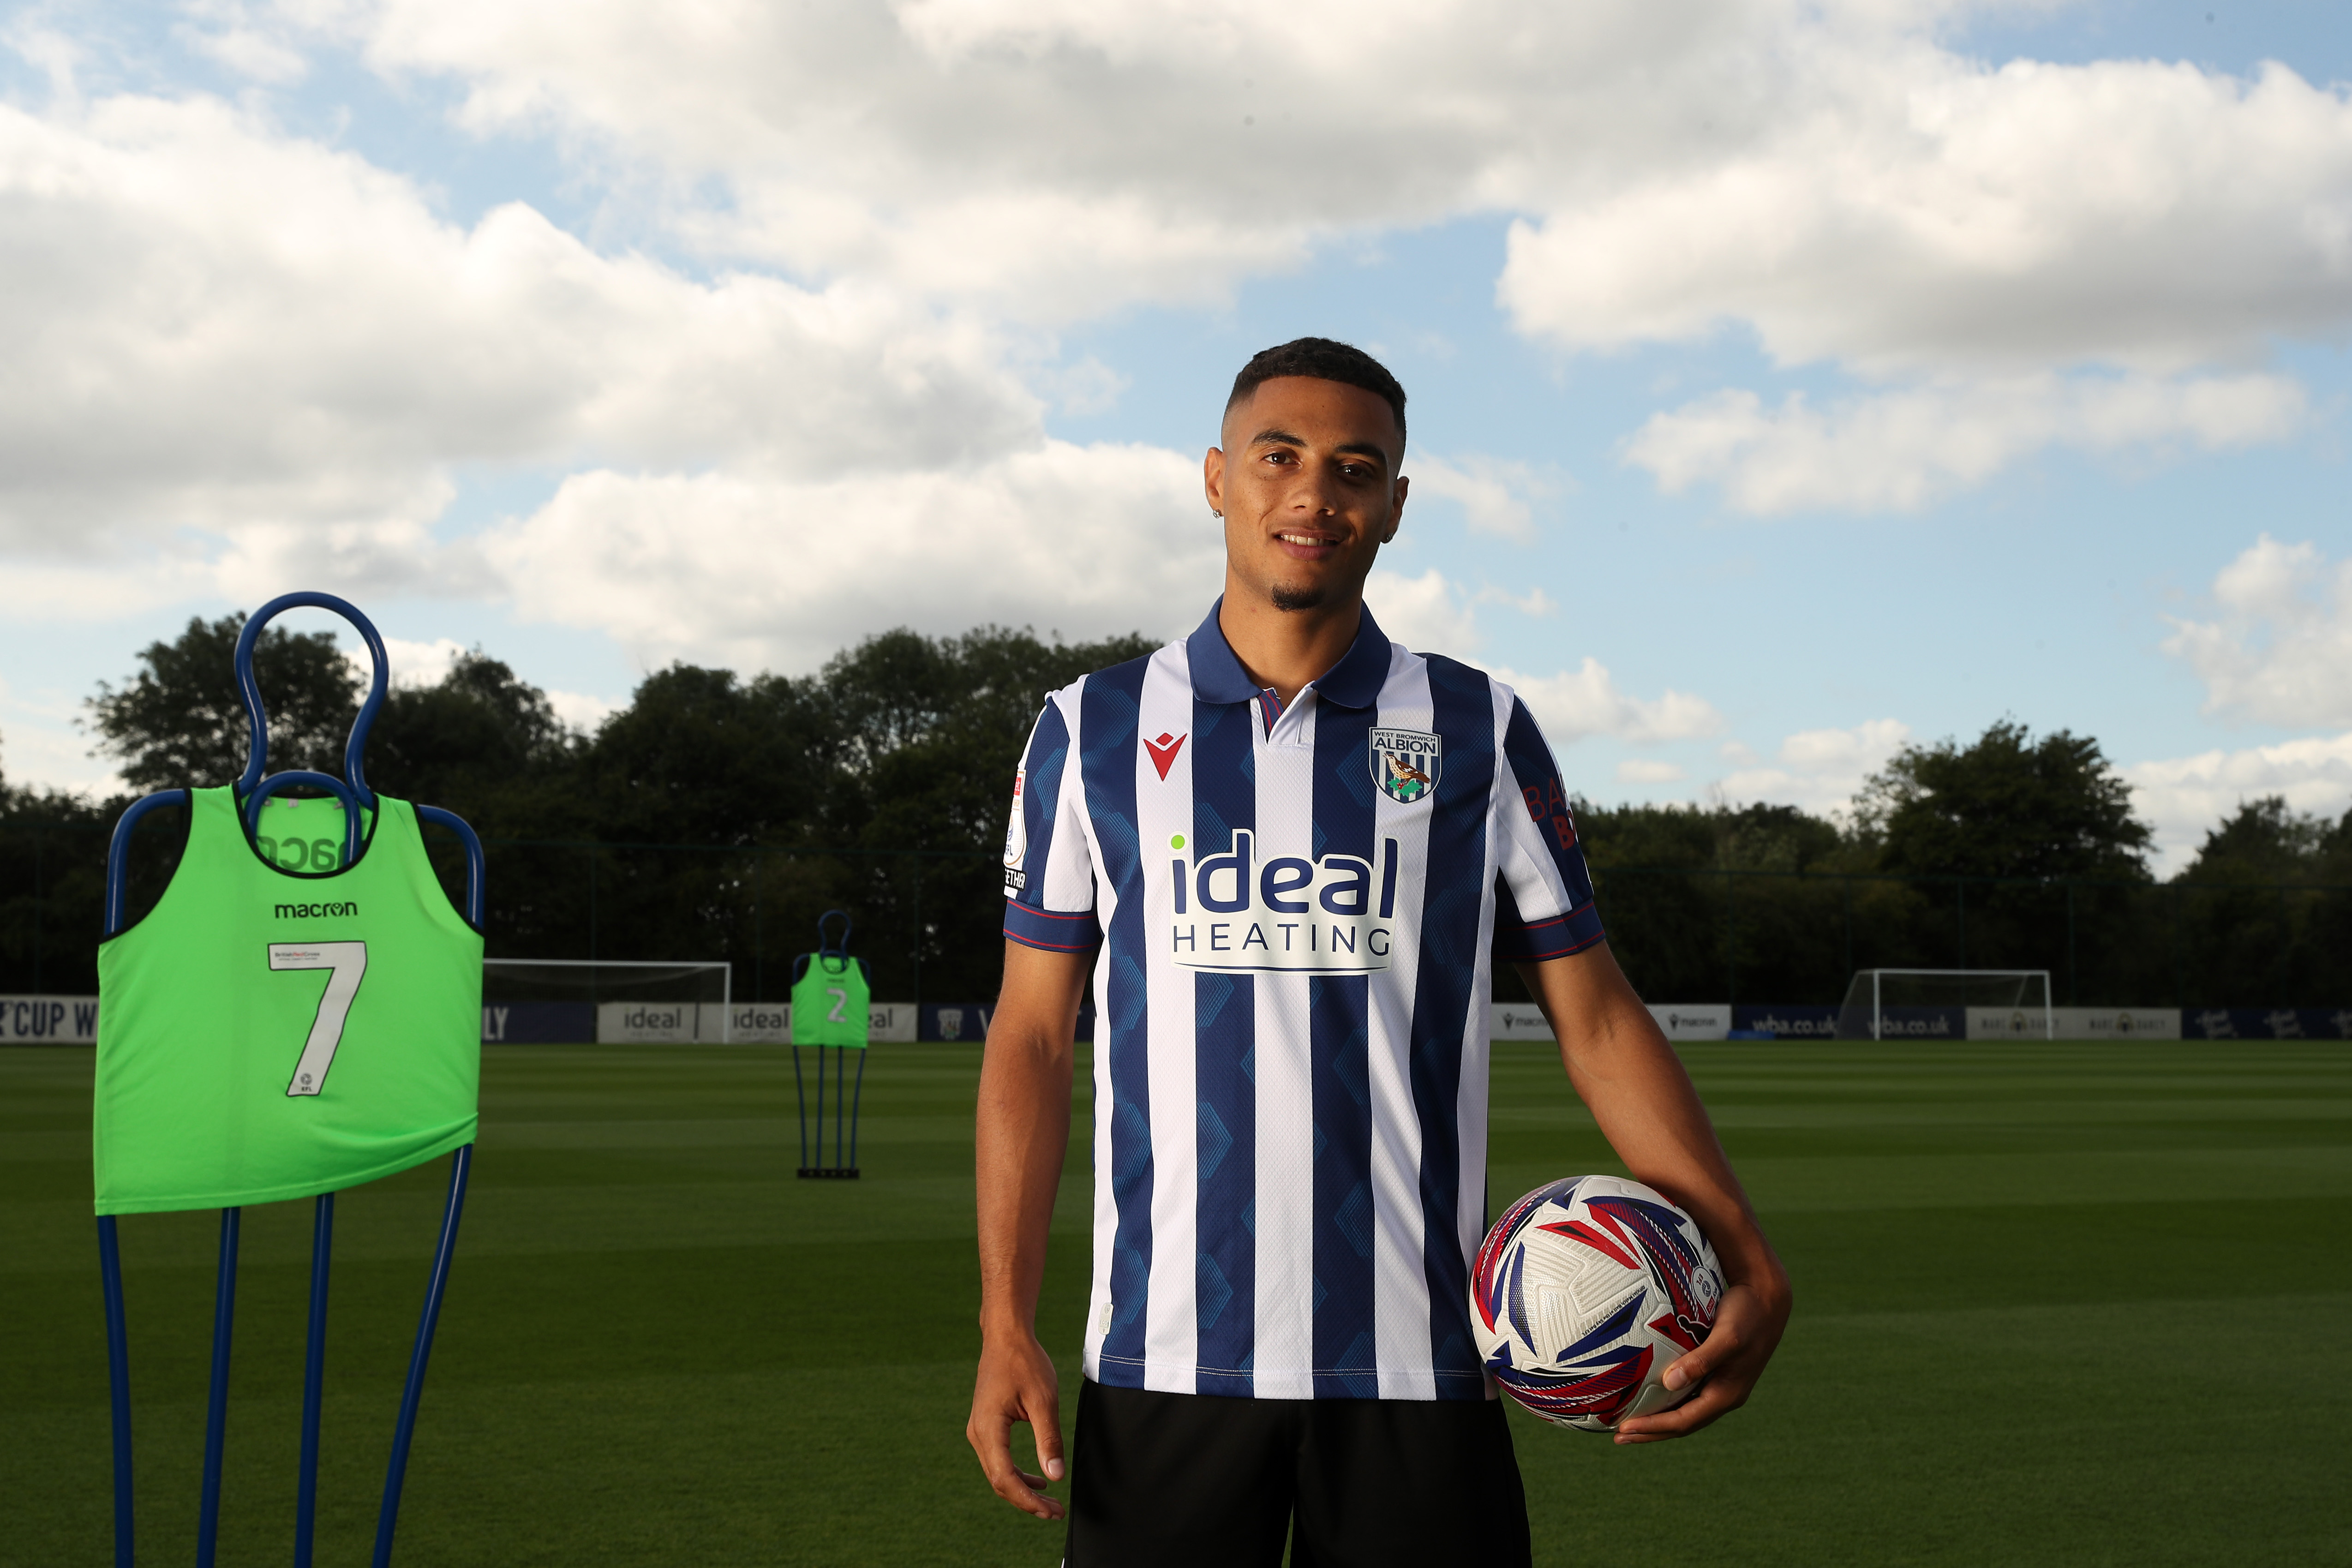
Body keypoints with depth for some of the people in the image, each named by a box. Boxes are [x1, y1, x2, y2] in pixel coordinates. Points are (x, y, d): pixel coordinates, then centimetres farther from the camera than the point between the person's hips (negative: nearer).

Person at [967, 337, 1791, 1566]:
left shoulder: (1481, 734, 5)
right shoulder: (1094, 731, 6)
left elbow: (1596, 1018, 6)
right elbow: (1031, 1037, 5)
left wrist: (1743, 1258, -7)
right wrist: (1005, 1327, -3)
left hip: (1417, 1364, 0)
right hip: (1163, 1361, 0)